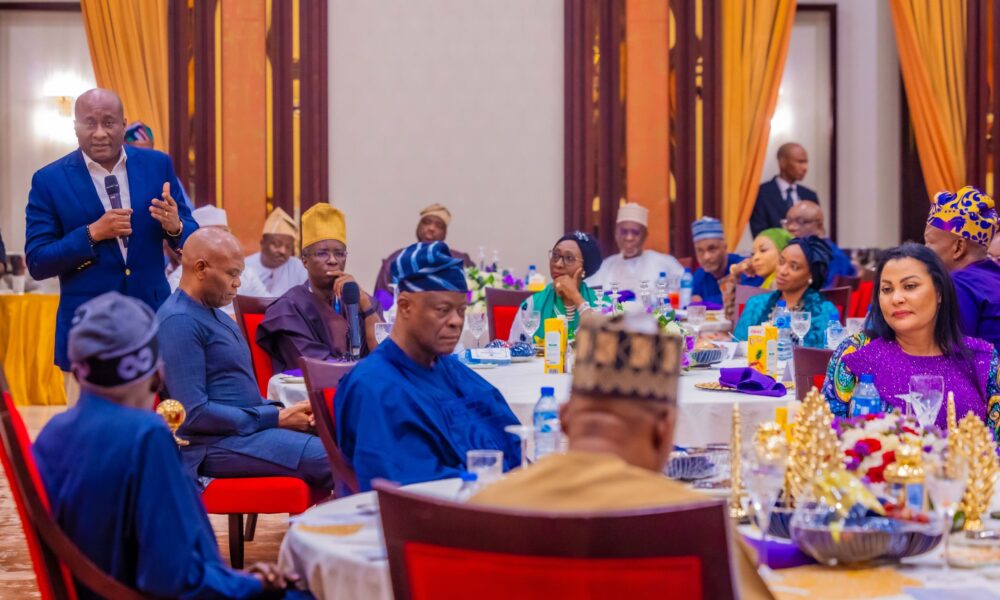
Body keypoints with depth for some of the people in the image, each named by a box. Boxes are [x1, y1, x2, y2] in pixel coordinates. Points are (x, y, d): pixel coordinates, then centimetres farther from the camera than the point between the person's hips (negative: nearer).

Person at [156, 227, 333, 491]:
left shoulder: (214, 314, 18)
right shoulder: (179, 321, -13)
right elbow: (195, 413, -20)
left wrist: (280, 411, 4)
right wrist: (276, 418, -14)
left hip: (245, 428, 10)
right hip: (215, 444, -10)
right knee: (328, 459, -26)